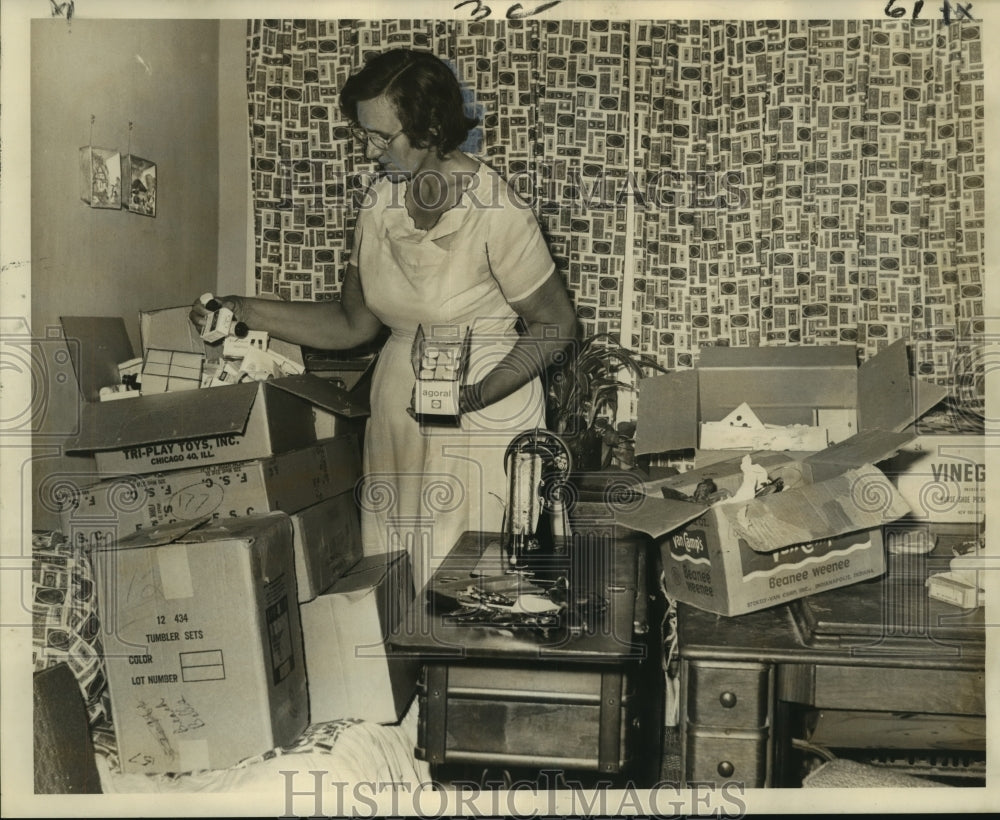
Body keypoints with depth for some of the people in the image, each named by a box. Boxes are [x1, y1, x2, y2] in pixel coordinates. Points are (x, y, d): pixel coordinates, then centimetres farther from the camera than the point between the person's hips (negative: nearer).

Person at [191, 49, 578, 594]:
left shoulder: (495, 211, -15)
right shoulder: (380, 202, 5)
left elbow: (556, 325, -9)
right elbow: (353, 323, 10)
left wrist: (476, 396, -21)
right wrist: (248, 313, 2)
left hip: (484, 423, -5)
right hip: (397, 421, 6)